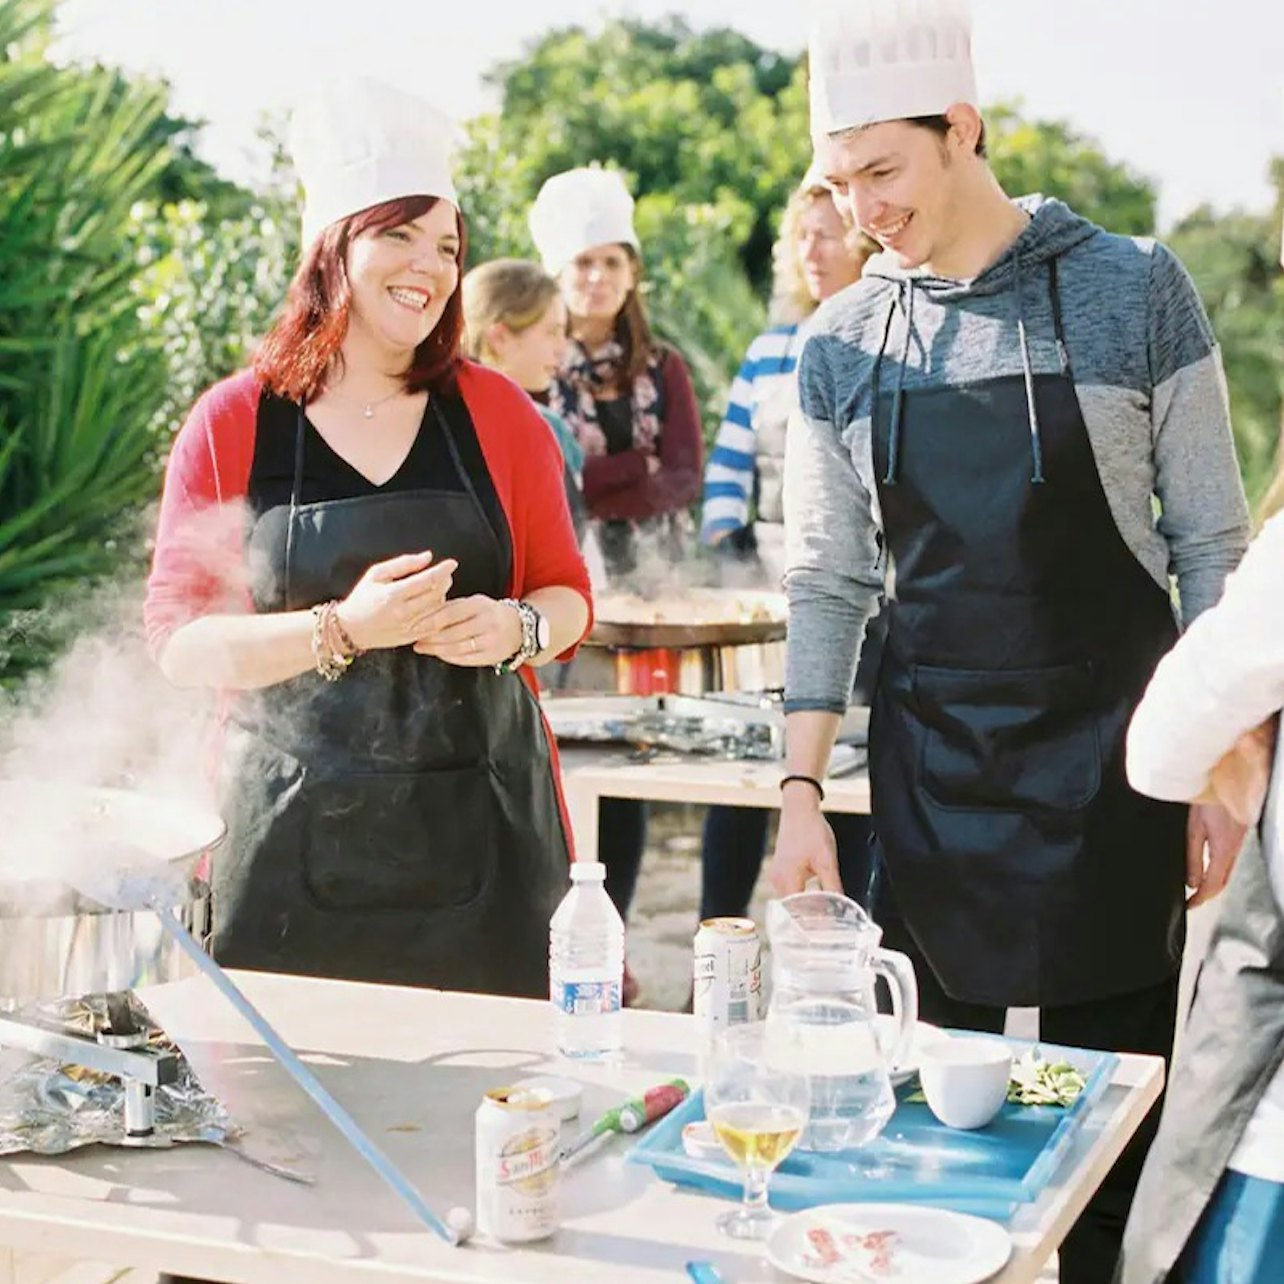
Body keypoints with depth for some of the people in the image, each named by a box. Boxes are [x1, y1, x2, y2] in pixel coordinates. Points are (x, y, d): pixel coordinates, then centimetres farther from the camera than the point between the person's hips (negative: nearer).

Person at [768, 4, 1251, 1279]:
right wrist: (801, 790, -1)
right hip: (929, 766, 3)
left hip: (1110, 765, -2)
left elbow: (1208, 543, -3)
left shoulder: (1132, 289, -6)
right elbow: (826, 583, 5)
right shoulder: (840, 349, 3)